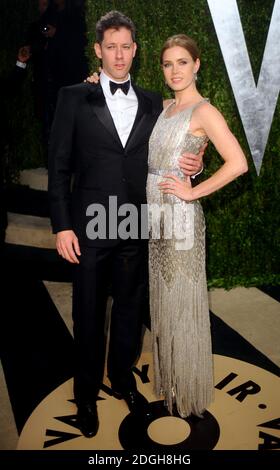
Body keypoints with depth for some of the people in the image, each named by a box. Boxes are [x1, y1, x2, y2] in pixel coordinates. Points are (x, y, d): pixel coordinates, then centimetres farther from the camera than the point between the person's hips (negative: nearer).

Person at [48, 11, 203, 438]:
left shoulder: (152, 103, 8)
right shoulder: (74, 98, -1)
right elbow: (58, 166, -3)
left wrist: (191, 166, -10)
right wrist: (62, 226, -9)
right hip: (89, 226, -3)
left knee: (131, 307, 16)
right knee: (89, 314, 11)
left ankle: (123, 378, 41)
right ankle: (87, 392, 33)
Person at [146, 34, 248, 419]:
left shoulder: (204, 111, -9)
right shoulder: (164, 108, 13)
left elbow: (238, 163, -20)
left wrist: (193, 192, -16)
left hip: (180, 214, -7)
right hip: (156, 211, 7)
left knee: (182, 299, 4)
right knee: (163, 296, 16)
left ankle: (188, 389, 25)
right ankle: (168, 375, 35)